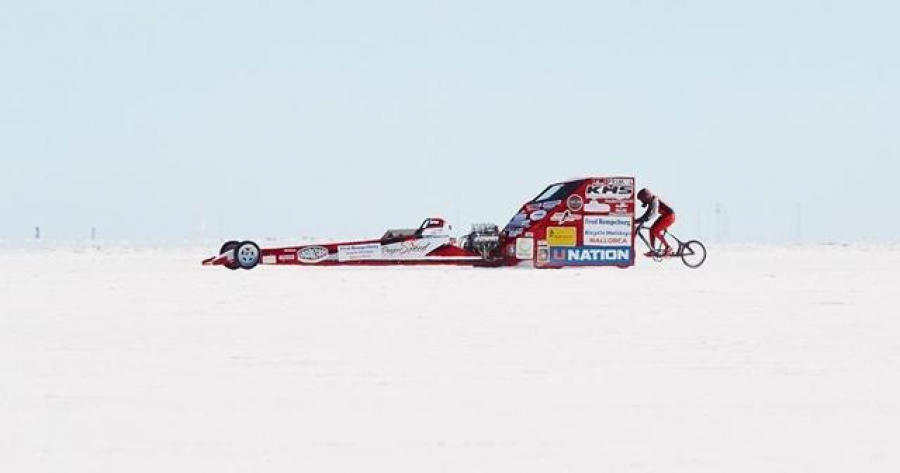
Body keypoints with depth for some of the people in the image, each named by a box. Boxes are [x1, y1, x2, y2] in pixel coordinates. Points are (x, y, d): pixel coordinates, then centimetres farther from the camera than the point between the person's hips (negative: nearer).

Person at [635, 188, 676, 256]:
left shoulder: (654, 200, -21)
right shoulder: (651, 201, 9)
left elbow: (654, 213, -34)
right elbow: (648, 213, 14)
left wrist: (643, 220, -41)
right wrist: (639, 220, 2)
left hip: (669, 216, -10)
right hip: (665, 215, 10)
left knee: (655, 230, -15)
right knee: (652, 230, 7)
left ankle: (668, 248, -8)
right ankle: (652, 251, 10)